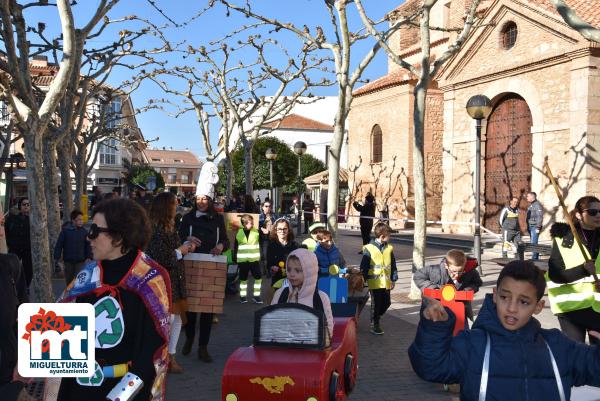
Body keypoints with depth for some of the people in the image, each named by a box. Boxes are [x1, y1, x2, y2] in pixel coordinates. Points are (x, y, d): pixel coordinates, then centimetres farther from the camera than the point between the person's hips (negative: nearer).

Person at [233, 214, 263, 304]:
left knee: (258, 277, 0)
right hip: (242, 260, 0)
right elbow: (235, 247, 4)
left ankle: (256, 295, 13)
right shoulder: (239, 233, -2)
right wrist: (235, 259, 3)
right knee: (243, 278, 10)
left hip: (254, 259, 1)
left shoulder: (256, 232, -2)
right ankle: (243, 296, 22)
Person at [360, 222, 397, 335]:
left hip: (386, 282, 5)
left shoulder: (389, 248, 5)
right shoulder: (369, 249, -10)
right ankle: (374, 325, 17)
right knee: (376, 303, 3)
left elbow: (393, 265, 11)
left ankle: (376, 318, 36)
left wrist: (393, 279, 8)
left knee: (386, 302, 12)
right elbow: (364, 266, -6)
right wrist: (363, 280, -6)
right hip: (374, 282, -5)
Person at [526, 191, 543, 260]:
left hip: (535, 227, -10)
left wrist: (538, 227, -21)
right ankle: (536, 257, 17)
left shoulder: (537, 205, -12)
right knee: (532, 242, 11)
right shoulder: (531, 205, 18)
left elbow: (539, 217, -18)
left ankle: (534, 257, -11)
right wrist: (528, 226, 21)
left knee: (533, 243, -12)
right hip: (530, 226, 10)